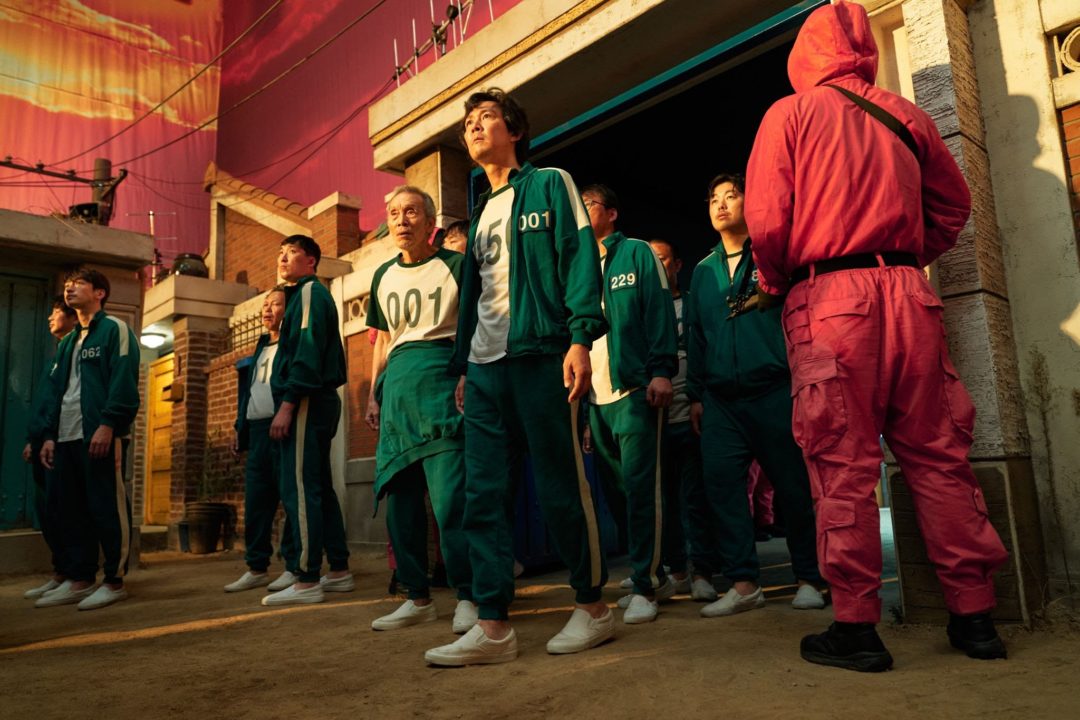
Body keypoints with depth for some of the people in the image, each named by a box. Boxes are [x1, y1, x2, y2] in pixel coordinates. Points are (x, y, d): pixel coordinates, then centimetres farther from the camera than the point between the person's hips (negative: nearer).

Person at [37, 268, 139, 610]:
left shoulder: (115, 329, 0)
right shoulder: (67, 342, 24)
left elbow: (124, 382, -11)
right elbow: (55, 390, 23)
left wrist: (108, 425, -20)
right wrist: (50, 434, 14)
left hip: (100, 434, -8)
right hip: (67, 437, 8)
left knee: (107, 508, -6)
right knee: (70, 511, 9)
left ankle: (115, 581, 0)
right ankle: (79, 580, 17)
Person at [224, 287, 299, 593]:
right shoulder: (262, 346, 23)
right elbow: (250, 387, 24)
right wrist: (241, 426, 19)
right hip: (257, 430, 8)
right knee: (255, 502, 8)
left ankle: (294, 567, 2)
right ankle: (257, 568, 16)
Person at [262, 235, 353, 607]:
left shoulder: (310, 292, -4)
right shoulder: (303, 294, 25)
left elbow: (308, 351, -17)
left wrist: (287, 404, -22)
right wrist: (288, 403, 16)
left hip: (307, 401, -10)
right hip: (317, 402, 10)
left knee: (299, 490, -11)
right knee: (320, 489, 11)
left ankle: (307, 581, -9)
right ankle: (339, 571, 16)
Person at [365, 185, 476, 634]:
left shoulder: (455, 266, 3)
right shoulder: (383, 276, 20)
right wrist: (373, 394, 18)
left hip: (441, 377, -6)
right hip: (397, 384, 6)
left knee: (449, 493, -12)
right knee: (397, 494, 6)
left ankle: (467, 597, -1)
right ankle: (418, 598, 18)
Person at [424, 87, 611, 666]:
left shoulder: (550, 185, 7)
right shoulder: (481, 212, 25)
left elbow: (580, 257, -5)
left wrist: (580, 336, -17)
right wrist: (463, 366, 19)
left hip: (540, 356, -6)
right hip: (485, 367, 7)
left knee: (561, 486, -2)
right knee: (482, 493, 1)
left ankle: (592, 606, 15)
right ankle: (492, 626, 7)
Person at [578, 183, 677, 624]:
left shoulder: (637, 254, 6)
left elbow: (660, 312, -3)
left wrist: (661, 371, -14)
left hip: (634, 388, -5)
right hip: (593, 396, 6)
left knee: (640, 488, -6)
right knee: (619, 488, 9)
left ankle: (645, 587, 2)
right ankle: (652, 576, 21)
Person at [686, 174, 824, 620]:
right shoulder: (702, 272, 18)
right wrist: (695, 394, 13)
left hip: (774, 390, -3)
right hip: (720, 398, 4)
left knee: (794, 485, 2)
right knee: (721, 482, -4)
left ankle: (808, 579, 16)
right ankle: (743, 583, 3)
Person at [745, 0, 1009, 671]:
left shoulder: (790, 113, 5)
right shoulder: (905, 114, 16)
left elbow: (767, 219, -5)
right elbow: (954, 203, 19)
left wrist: (774, 284, 10)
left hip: (827, 298, -4)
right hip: (907, 293, 4)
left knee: (845, 466, -2)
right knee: (937, 456, 8)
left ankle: (856, 626, 3)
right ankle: (974, 614, 14)